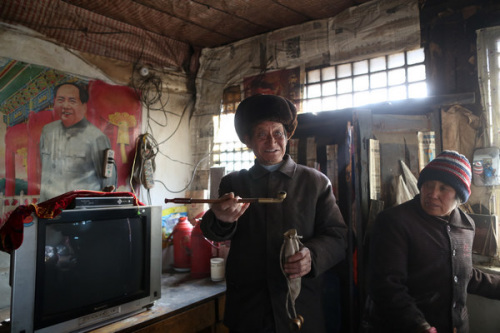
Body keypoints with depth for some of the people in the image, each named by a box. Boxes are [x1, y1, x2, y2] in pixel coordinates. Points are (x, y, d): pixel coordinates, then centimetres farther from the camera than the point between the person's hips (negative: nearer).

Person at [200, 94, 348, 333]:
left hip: (301, 311, 0)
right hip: (246, 310, 1)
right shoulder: (232, 183, 4)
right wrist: (221, 220, -33)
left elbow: (337, 237, -3)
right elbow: (211, 232, -9)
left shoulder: (316, 182, 1)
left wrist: (312, 255, -24)